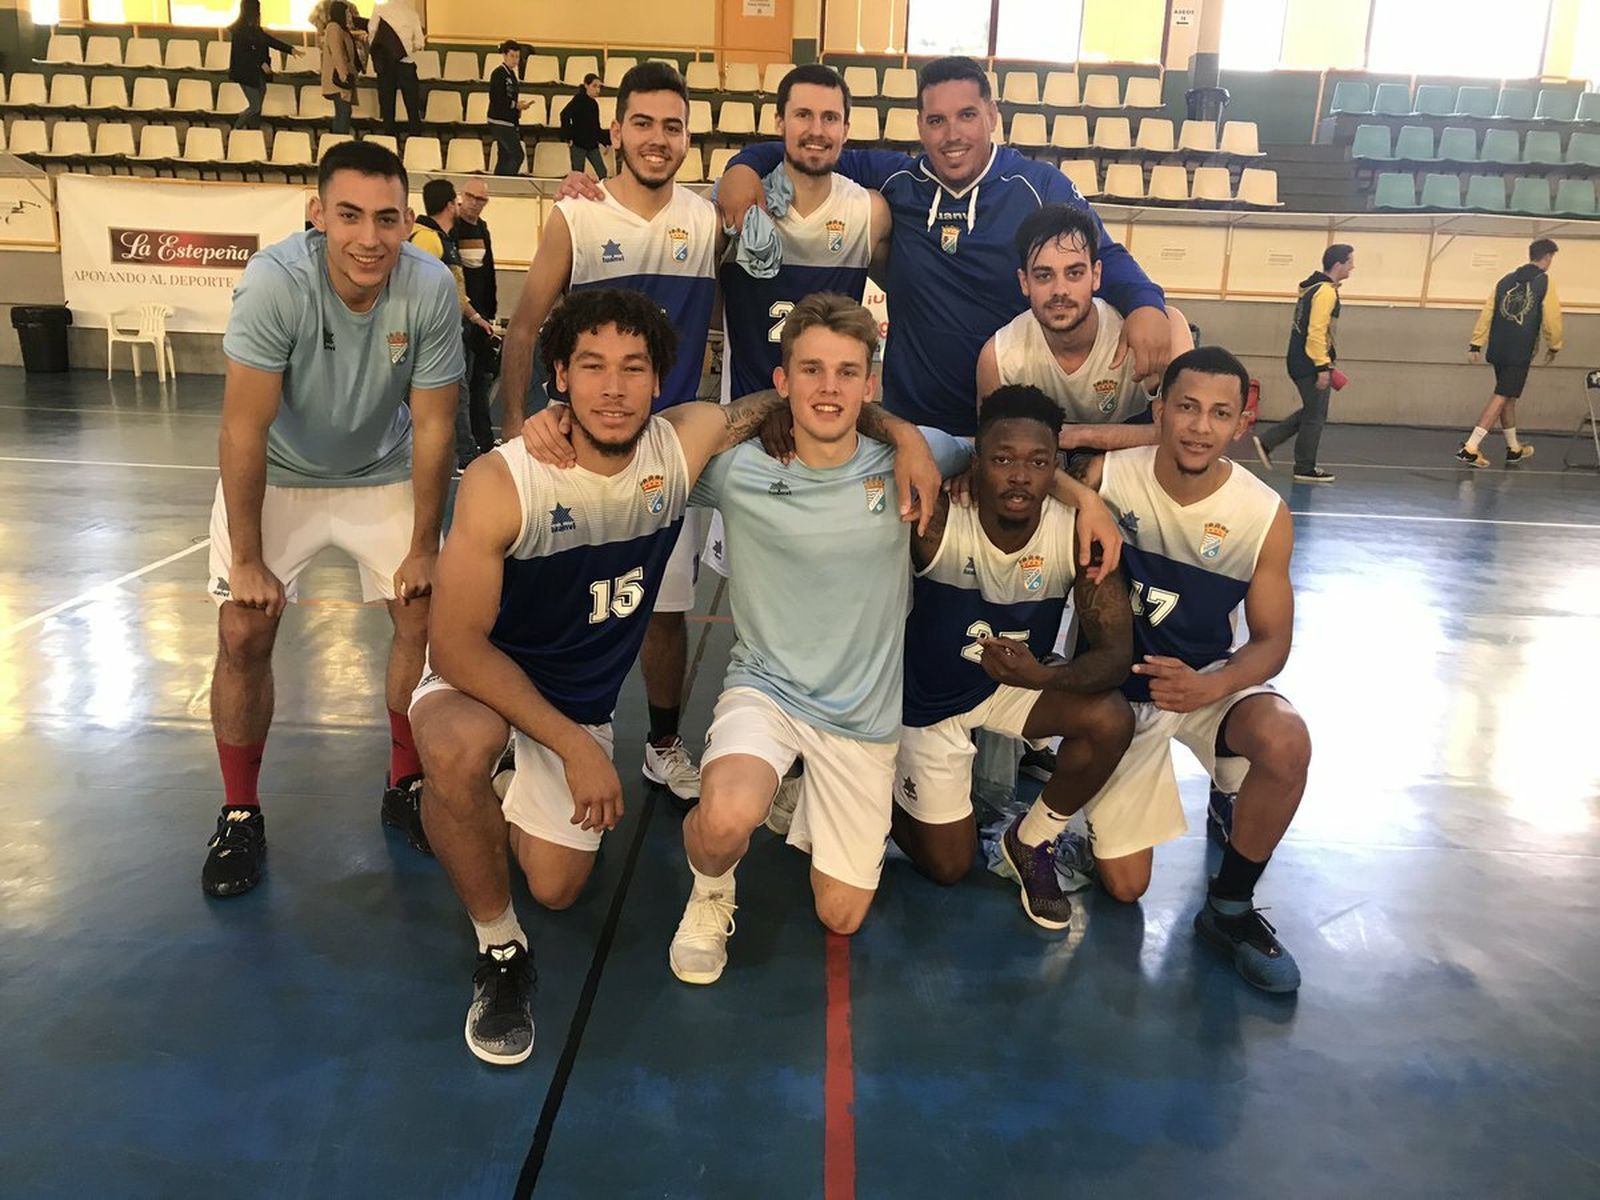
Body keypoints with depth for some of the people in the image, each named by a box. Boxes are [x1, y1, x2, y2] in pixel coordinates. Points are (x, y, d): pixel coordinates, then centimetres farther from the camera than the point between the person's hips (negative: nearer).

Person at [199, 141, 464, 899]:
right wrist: (248, 559, -20)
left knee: (424, 615, -5)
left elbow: (432, 425, -15)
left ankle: (406, 786, 16)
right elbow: (244, 428, -25)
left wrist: (423, 548, -11)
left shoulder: (431, 288, -24)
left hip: (382, 474, 2)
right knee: (244, 633, -9)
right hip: (275, 474, -2)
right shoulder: (275, 281, -30)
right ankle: (239, 814, 11)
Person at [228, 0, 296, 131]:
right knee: (254, 106, -7)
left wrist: (290, 49, 11)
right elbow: (242, 53, -19)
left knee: (257, 108, 8)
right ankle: (235, 130, 10)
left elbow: (270, 40, 16)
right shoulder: (239, 30, -14)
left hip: (258, 74, 8)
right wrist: (261, 63, -21)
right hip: (246, 74, -8)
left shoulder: (255, 29, 10)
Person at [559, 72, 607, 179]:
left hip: (592, 145, 7)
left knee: (602, 173, 1)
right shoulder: (579, 99, -8)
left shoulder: (594, 103, 13)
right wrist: (568, 138, -23)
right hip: (578, 144, -7)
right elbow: (565, 115, -22)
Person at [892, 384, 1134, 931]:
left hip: (1015, 682, 3)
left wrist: (1042, 676, -41)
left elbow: (1115, 651, -24)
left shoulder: (1078, 533, -23)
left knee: (1112, 719, -26)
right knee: (948, 865, 3)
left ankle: (1032, 842, 2)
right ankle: (889, 792, 36)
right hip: (927, 698, -2)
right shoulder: (936, 522, -31)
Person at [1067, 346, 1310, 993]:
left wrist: (1209, 686, -26)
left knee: (1287, 743, -34)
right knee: (1124, 885, -1)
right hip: (1119, 685, -1)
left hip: (1208, 678, 1)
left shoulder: (1264, 514, -14)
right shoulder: (1107, 477, -17)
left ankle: (1229, 908, -8)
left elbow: (1271, 638, -8)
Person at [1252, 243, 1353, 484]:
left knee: (1311, 412, 18)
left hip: (1301, 361, 10)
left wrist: (1329, 358, 23)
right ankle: (1305, 469, 10)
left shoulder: (1315, 287, 14)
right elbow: (1316, 332, -23)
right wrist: (1323, 367, -22)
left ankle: (1266, 442, 15)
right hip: (1310, 364, -10)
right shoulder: (1326, 292, -16)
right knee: (1315, 416, 1)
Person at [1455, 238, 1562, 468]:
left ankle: (1514, 448, 28)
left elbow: (1487, 313, 6)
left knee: (1508, 398, 16)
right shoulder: (1544, 283, -5)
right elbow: (1552, 319, -4)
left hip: (1498, 351, 6)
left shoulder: (1506, 280, 10)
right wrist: (1554, 346, 11)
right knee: (1501, 398, -6)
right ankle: (1470, 448, -16)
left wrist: (1477, 344, 7)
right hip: (1520, 354, -6)